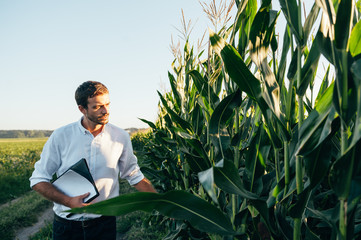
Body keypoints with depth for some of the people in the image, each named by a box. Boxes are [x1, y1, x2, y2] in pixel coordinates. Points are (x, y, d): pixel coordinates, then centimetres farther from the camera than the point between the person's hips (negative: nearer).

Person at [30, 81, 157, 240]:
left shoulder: (121, 137, -4)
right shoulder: (61, 136, -9)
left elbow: (134, 176, 6)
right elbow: (38, 179, -4)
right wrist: (68, 201, -19)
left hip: (104, 223, 1)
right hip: (67, 225, 0)